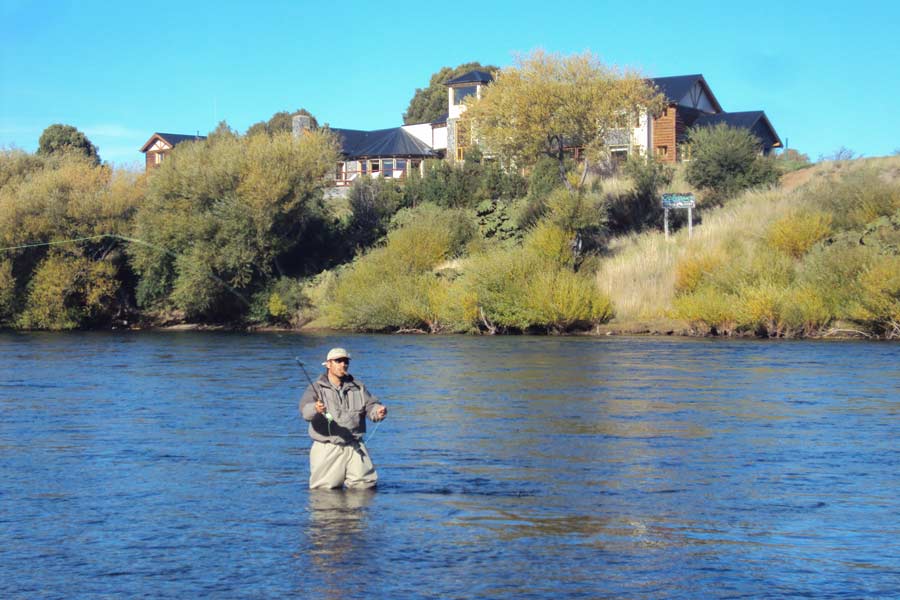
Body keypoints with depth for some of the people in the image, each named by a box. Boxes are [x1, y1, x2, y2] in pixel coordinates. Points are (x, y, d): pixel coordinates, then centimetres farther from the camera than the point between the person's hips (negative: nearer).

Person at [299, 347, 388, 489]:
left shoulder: (358, 388, 15)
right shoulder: (316, 388, 1)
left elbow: (371, 405, 4)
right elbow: (305, 409, -15)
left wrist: (378, 411, -20)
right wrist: (315, 409, -39)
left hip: (354, 447, 3)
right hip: (326, 448, -3)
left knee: (365, 485, -9)